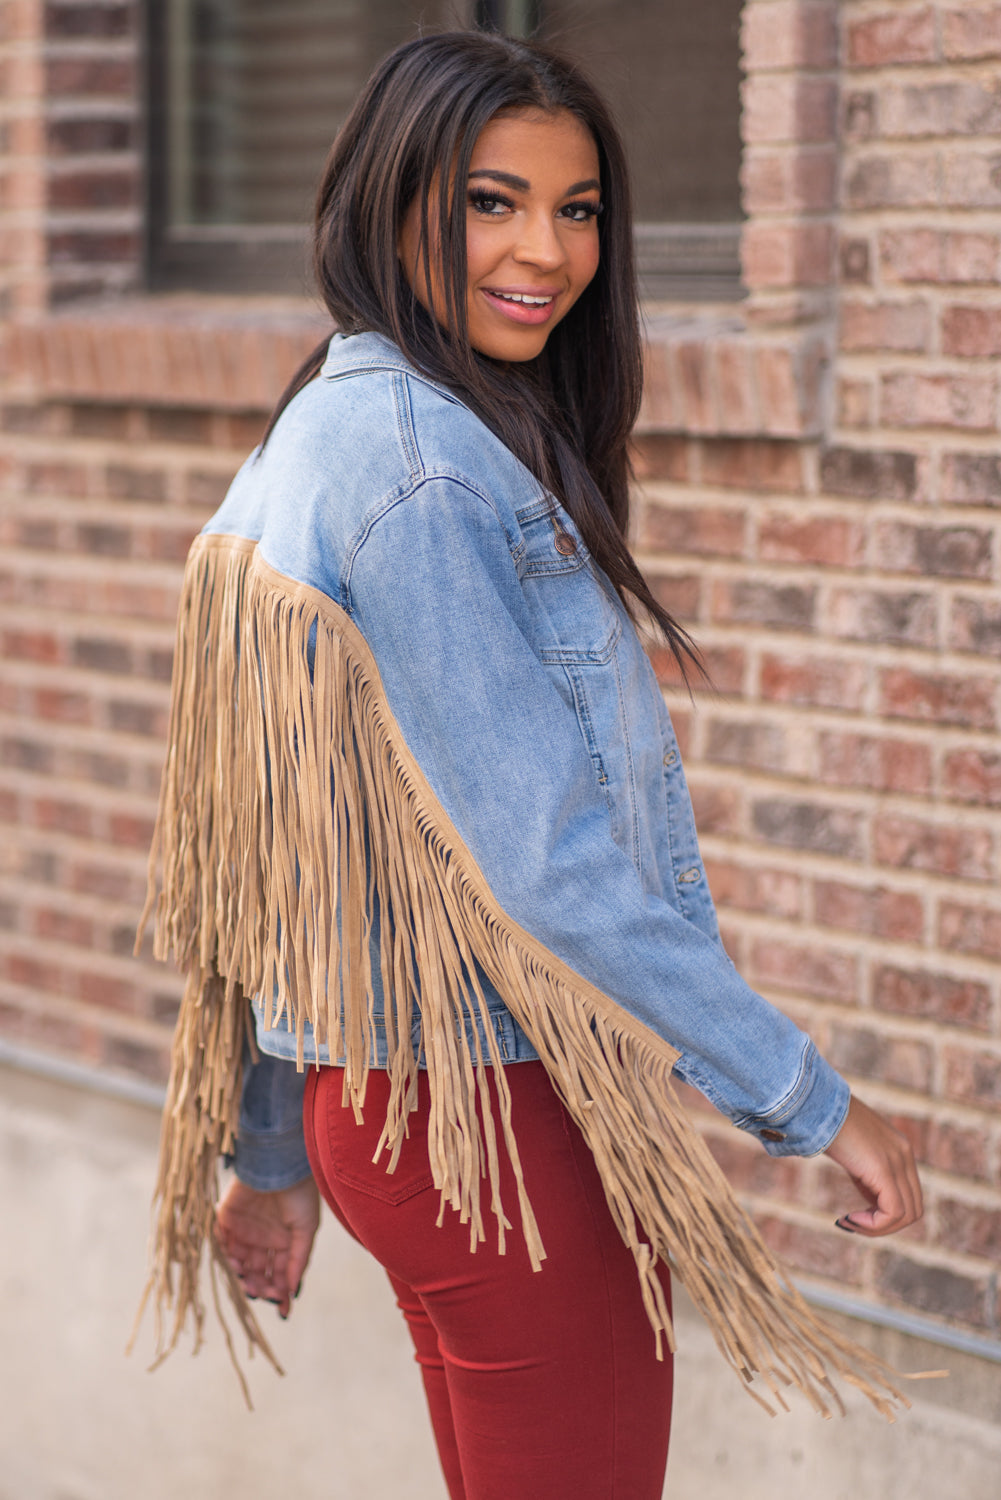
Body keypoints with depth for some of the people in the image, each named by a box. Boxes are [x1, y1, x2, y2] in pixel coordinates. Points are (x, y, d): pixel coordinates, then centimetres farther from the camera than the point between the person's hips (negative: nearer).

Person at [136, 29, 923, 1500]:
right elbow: (541, 856, -21)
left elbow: (289, 848, 14)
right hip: (506, 1111, -10)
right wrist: (812, 1101, -15)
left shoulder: (319, 431, 11)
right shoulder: (422, 463, -19)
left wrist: (275, 1155, 18)